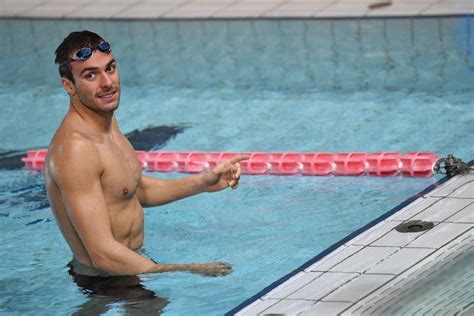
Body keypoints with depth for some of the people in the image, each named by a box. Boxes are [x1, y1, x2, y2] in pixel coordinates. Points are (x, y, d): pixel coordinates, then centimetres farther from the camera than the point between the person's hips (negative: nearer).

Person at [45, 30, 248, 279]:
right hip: (103, 280, -10)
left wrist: (204, 183, 11)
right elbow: (103, 254, -29)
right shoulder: (75, 149, -25)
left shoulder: (106, 121, 7)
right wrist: (187, 272, -27)